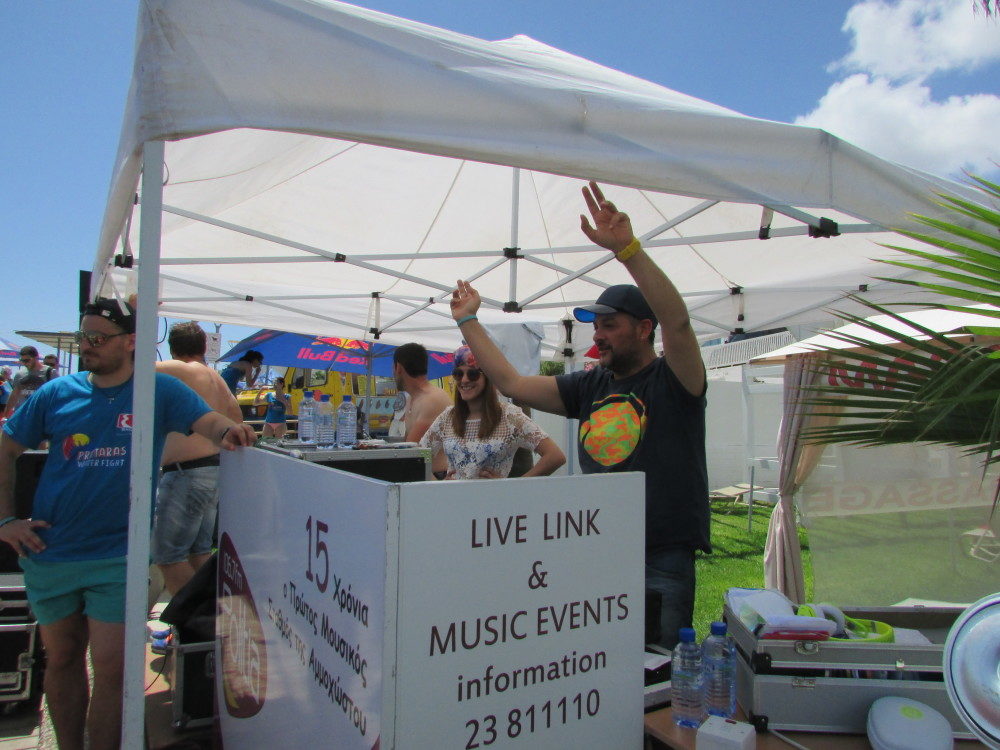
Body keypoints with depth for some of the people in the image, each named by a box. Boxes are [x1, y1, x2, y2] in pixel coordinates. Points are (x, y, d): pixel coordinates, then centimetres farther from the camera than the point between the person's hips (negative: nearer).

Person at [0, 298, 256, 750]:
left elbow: (209, 422, -17)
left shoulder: (160, 391, -5)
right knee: (61, 659, 18)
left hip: (118, 556, -3)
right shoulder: (57, 393, 1)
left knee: (109, 667, 0)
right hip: (50, 553, 3)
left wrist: (228, 432, -41)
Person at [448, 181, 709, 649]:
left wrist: (626, 248, -34)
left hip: (662, 561, -5)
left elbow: (677, 320, -25)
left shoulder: (672, 380, -5)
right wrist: (468, 321, 12)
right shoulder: (590, 387, 10)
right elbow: (511, 384, 9)